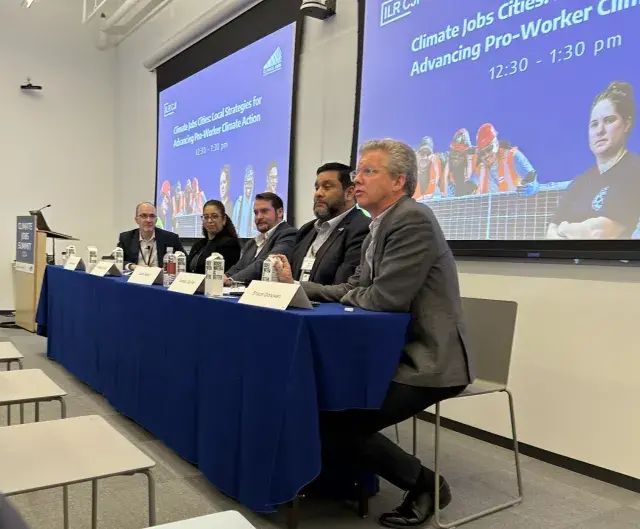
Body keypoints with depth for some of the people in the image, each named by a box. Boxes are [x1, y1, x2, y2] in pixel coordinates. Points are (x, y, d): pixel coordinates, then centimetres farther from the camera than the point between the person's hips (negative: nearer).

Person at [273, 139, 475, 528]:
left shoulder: (413, 219, -19)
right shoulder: (381, 226, 13)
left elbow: (384, 298, -25)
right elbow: (354, 289, 13)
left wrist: (346, 296, -3)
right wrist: (297, 285, 2)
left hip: (427, 359, -9)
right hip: (399, 352, 9)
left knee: (335, 423, -12)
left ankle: (425, 483, 6)